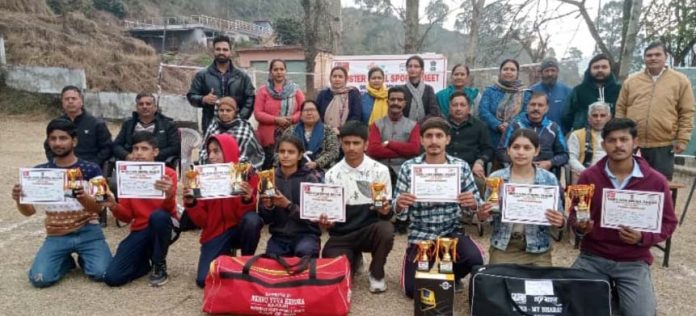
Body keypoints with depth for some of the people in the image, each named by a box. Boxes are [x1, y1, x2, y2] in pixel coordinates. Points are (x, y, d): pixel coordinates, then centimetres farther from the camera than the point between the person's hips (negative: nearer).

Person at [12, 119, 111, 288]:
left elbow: (98, 208, -11)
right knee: (40, 279, -20)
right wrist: (19, 200, -21)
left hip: (88, 232, -2)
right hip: (56, 236, 2)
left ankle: (84, 258, 14)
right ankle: (66, 261, 14)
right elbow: (29, 211, 3)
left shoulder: (91, 169, -4)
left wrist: (82, 197, -33)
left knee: (102, 273, -21)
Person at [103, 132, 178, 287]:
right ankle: (146, 261, 18)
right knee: (112, 277, -16)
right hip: (140, 230, 3)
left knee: (158, 216, -40)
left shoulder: (168, 173, -8)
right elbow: (127, 217, 3)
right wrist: (114, 207, -19)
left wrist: (169, 195, -44)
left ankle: (160, 265, -13)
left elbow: (168, 209, -21)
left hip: (162, 225, -3)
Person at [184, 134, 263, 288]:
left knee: (252, 219, -36)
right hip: (215, 232, 1)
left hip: (240, 229, -1)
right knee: (204, 280, -17)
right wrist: (191, 203, -22)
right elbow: (202, 221, -4)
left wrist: (248, 200, -33)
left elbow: (245, 214, -14)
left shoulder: (248, 176, -10)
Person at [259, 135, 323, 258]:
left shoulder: (311, 178, -5)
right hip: (279, 236, 3)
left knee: (304, 251, -32)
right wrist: (267, 207, -16)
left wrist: (288, 205, -23)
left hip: (306, 234, -2)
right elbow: (265, 220, 7)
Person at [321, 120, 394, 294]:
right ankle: (354, 259, 21)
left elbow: (388, 213, -3)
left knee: (385, 229, -34)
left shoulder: (380, 170, -5)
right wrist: (326, 221, -19)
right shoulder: (332, 174, 0)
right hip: (341, 236, 2)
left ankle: (376, 273, -3)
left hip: (370, 231, -2)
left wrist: (385, 211, -27)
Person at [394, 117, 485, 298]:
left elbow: (474, 205, 0)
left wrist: (472, 203, -24)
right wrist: (400, 204, -29)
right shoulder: (408, 168, -8)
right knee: (413, 289, -7)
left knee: (475, 260, -26)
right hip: (420, 235, 0)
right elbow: (398, 212, -5)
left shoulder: (461, 167, -5)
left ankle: (452, 275, 11)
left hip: (452, 231, 1)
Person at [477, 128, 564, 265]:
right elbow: (489, 215, 4)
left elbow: (559, 218, 4)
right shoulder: (495, 178, -2)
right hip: (503, 247, 0)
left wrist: (559, 222, -18)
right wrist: (482, 215, -17)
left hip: (538, 250, 0)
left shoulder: (549, 179, -2)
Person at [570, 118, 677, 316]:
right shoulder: (588, 176, -2)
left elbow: (668, 222, 3)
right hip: (592, 257, 1)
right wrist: (579, 227, -16)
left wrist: (643, 238, -15)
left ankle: (618, 293, 13)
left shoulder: (656, 181, -4)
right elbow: (573, 214, 7)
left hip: (634, 262, 0)